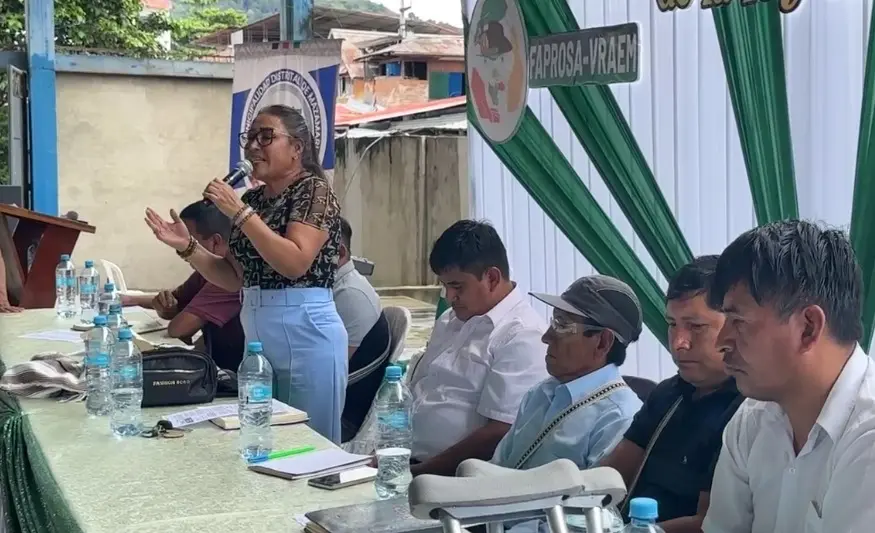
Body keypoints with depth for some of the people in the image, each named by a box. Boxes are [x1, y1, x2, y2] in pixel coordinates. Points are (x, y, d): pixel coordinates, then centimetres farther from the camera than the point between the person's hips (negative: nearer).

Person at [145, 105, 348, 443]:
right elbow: (236, 278, 15)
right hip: (258, 339, 7)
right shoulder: (253, 198, 13)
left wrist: (240, 213, -20)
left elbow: (295, 263, -21)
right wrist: (187, 247, 2)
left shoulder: (313, 190, -7)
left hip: (306, 336, -7)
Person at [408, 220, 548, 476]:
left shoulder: (522, 336, -11)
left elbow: (500, 434, -15)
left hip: (452, 476, -8)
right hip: (401, 461, 8)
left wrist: (421, 471, -14)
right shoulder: (451, 320, 16)